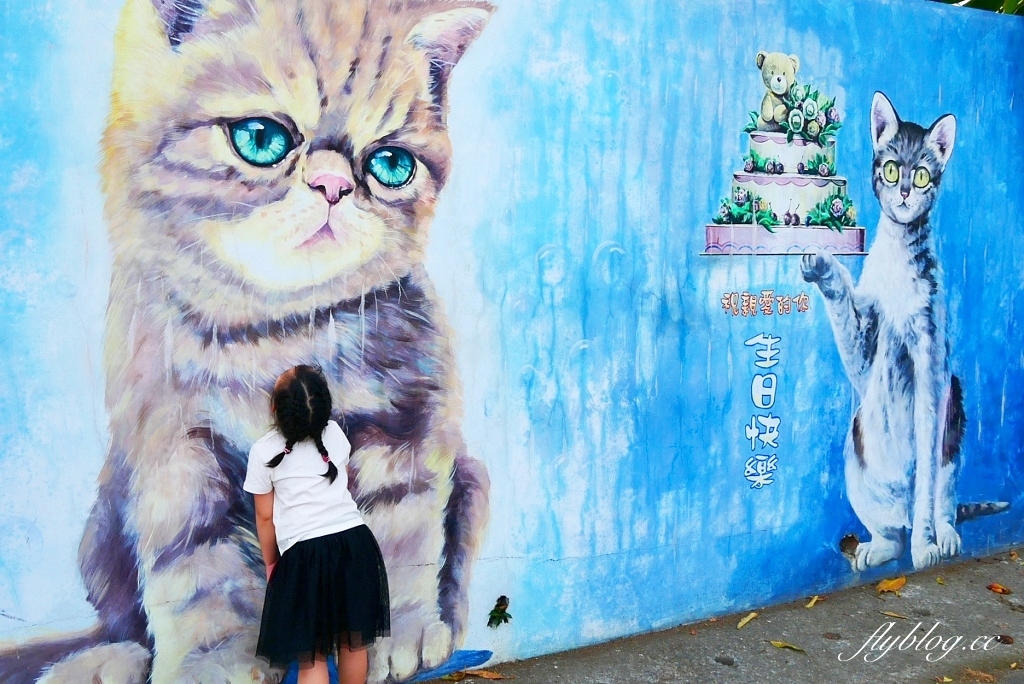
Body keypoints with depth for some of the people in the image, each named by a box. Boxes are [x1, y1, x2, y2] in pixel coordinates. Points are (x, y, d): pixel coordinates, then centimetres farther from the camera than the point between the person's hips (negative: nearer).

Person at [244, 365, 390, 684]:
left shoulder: (264, 451, -5)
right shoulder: (334, 433, 5)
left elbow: (265, 517, 2)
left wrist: (270, 562, 17)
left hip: (306, 555, -4)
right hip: (355, 543, 4)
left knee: (312, 658, 5)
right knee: (354, 642, 18)